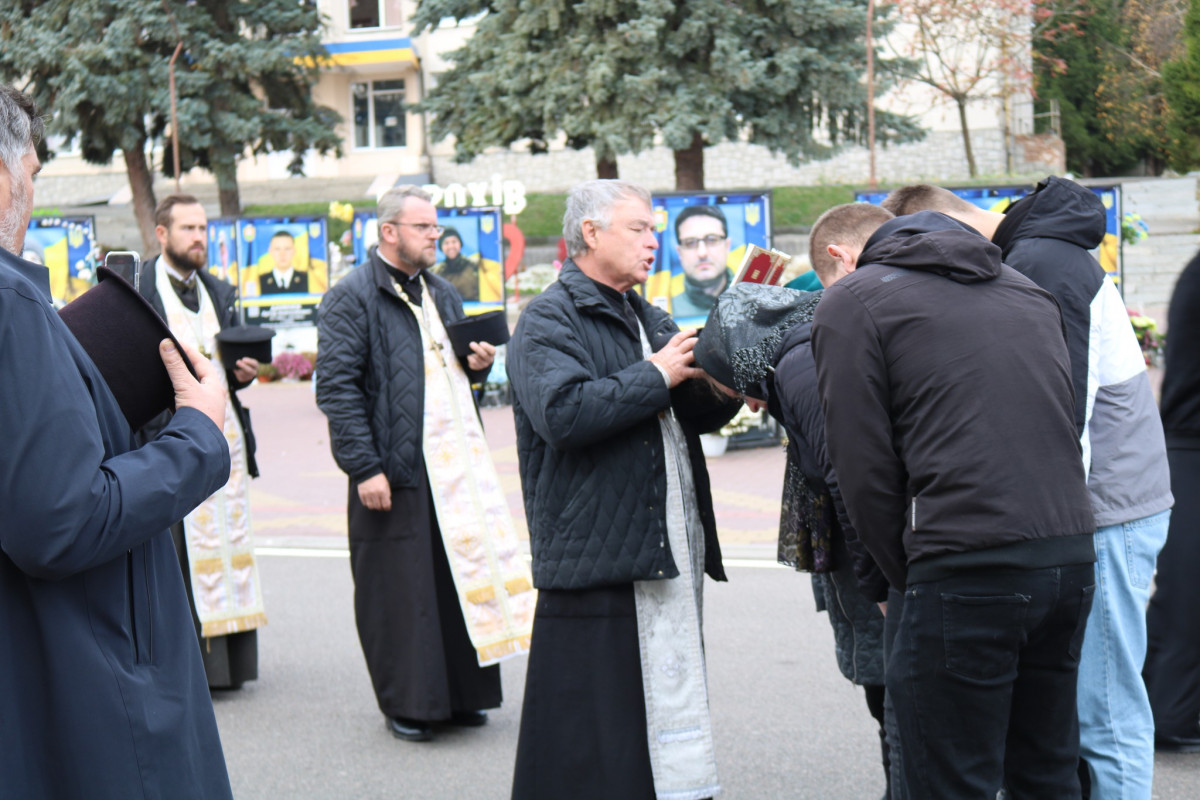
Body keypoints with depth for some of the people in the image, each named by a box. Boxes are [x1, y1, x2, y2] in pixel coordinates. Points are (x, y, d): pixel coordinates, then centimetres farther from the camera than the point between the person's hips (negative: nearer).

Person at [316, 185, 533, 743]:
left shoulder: (442, 295, 17)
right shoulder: (351, 298, -6)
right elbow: (337, 386, -13)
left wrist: (478, 363, 5)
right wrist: (363, 467, -18)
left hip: (457, 463, 7)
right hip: (393, 469, -7)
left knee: (462, 574, 9)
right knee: (400, 591, 0)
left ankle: (462, 694, 21)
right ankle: (406, 703, 13)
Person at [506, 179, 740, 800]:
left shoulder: (648, 321, 22)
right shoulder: (549, 320, -6)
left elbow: (697, 416, 23)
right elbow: (563, 411, -24)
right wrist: (656, 376, -15)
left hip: (669, 559, 9)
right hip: (595, 565, -9)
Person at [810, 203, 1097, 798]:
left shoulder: (850, 302, 3)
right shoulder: (1024, 287, 23)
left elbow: (865, 466, -3)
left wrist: (905, 576, 9)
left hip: (969, 570, -7)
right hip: (1073, 554, 7)